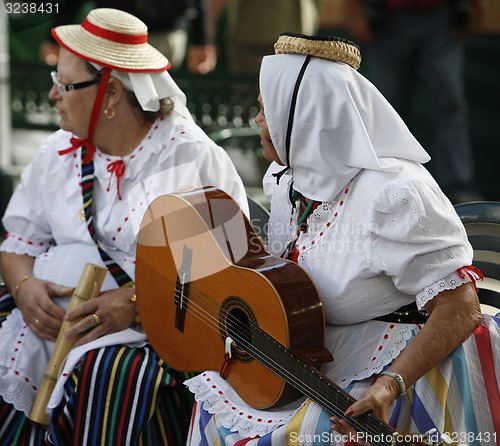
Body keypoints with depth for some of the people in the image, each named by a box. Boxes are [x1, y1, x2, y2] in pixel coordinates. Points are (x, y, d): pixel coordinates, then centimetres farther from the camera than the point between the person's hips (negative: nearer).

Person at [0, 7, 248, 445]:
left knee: (108, 375, -35)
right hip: (51, 321, 6)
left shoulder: (195, 158, -6)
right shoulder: (58, 152, 13)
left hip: (152, 330, -5)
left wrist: (137, 301, -21)